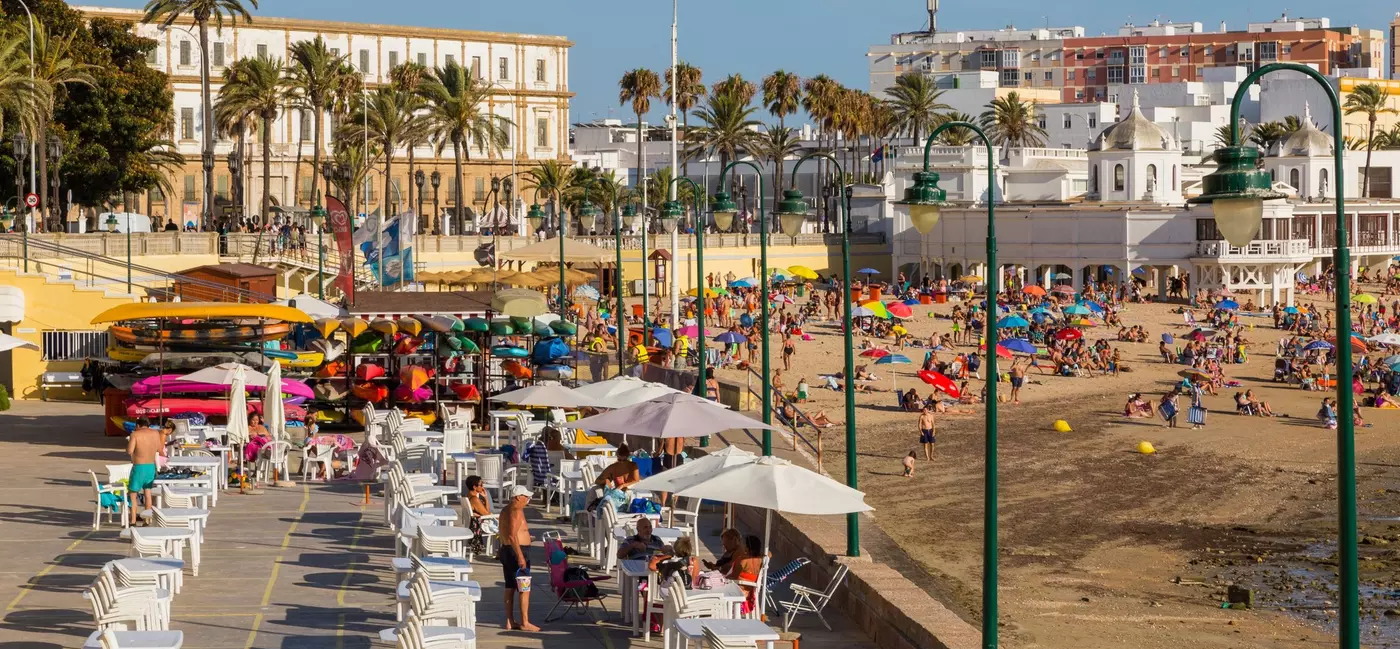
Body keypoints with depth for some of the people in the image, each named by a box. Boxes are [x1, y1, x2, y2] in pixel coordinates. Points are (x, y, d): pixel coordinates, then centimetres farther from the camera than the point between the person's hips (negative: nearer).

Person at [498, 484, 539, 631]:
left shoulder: (506, 511, 15)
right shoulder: (516, 511, -16)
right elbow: (512, 535, -24)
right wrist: (520, 556, -26)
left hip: (506, 549, 10)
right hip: (517, 551, -10)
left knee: (510, 587, 11)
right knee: (524, 588, -6)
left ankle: (510, 621, 13)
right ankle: (525, 622, -6)